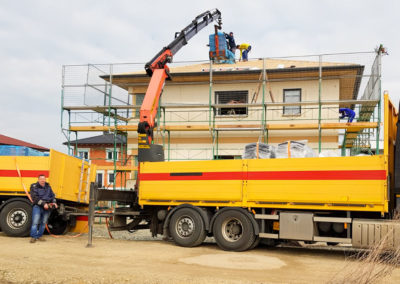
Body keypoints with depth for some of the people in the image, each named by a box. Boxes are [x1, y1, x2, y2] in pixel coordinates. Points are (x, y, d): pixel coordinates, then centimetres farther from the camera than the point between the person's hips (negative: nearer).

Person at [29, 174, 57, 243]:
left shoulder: (48, 187, 15)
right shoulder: (34, 187, -2)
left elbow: (52, 195, 20)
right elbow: (35, 198, -13)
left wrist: (54, 202, 1)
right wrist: (43, 204, -22)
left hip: (47, 208, 5)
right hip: (38, 206, -5)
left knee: (43, 223, 7)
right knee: (35, 222, -11)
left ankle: (39, 236, 17)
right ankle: (33, 237, -8)